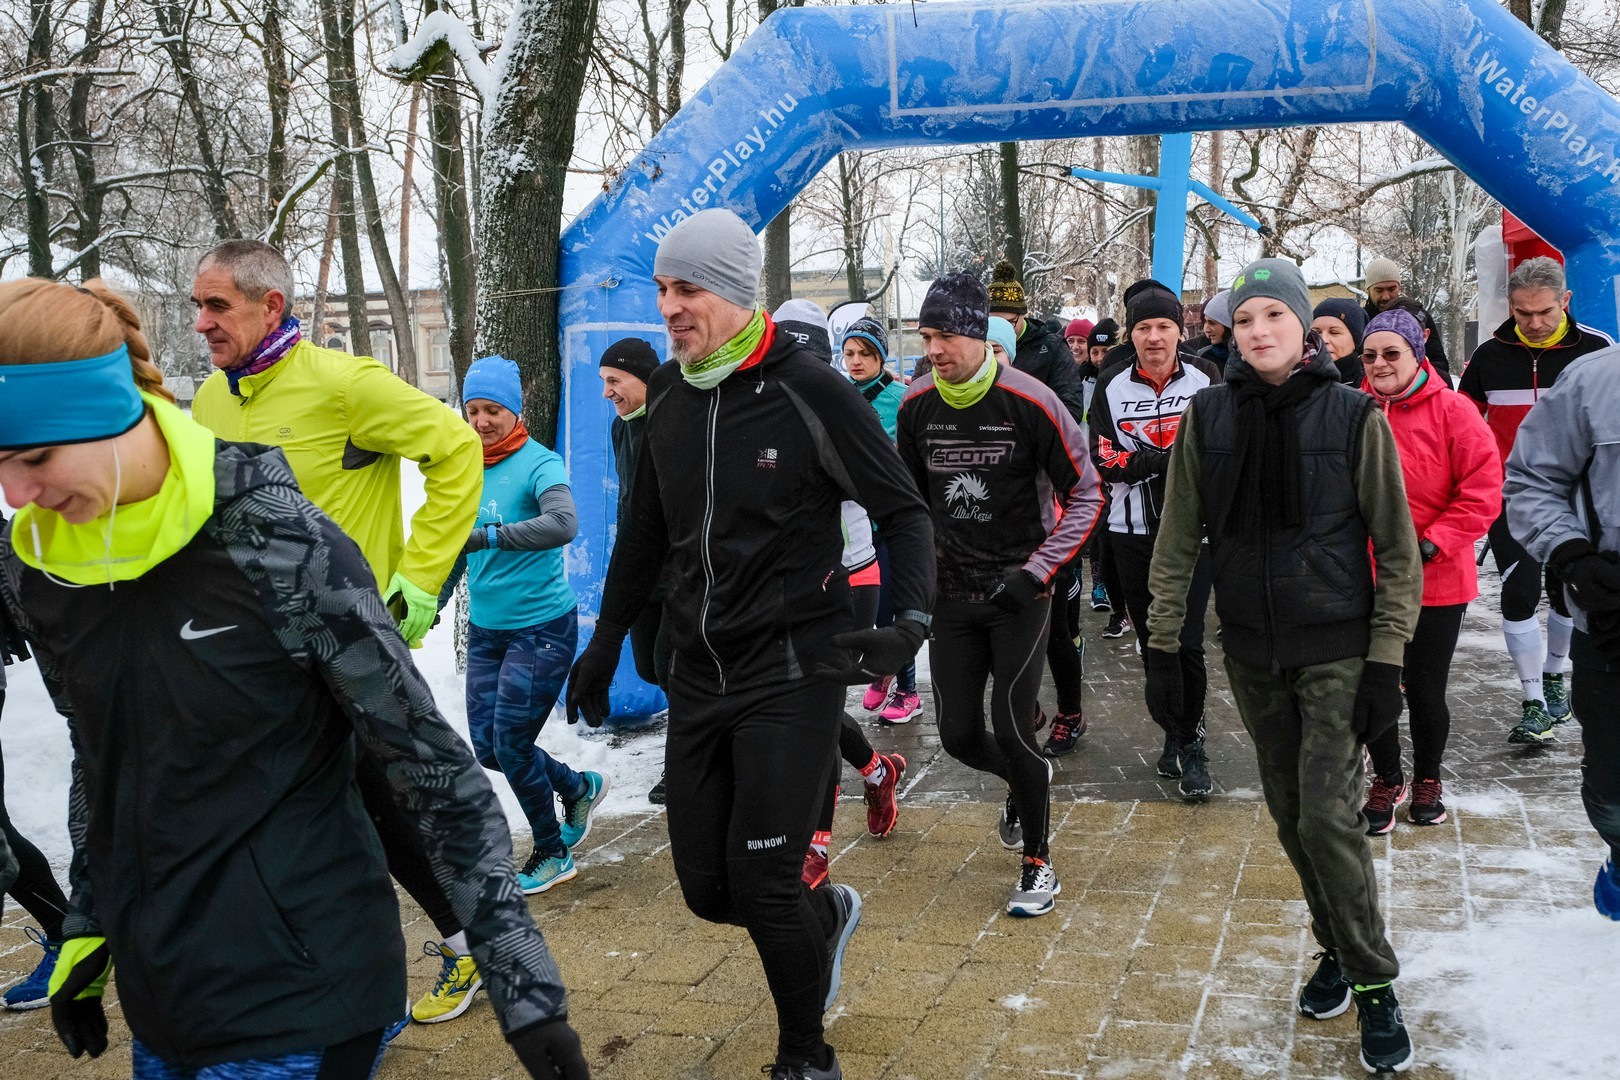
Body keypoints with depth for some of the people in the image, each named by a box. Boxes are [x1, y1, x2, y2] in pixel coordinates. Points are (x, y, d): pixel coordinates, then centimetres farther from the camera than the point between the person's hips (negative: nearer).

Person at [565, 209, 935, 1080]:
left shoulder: (810, 391, -13)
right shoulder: (666, 397, 5)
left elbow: (902, 511, -7)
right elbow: (644, 533, 18)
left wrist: (912, 617, -23)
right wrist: (603, 647, 22)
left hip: (792, 672, -6)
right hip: (699, 674, 6)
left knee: (761, 883, -6)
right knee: (707, 889, 8)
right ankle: (826, 915, 40)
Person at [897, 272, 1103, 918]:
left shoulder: (1029, 402, -15)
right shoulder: (916, 406, -2)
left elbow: (1085, 494, -8)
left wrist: (1035, 572, -16)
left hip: (1020, 594, -4)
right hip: (953, 593, 4)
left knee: (1012, 732, -8)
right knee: (959, 737, 6)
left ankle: (1038, 865, 14)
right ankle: (1025, 782, 41)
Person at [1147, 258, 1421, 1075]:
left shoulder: (1353, 417, -9)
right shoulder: (1209, 418, -2)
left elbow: (1397, 550, -5)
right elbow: (1177, 541, 3)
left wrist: (1386, 661, -10)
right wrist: (1162, 647, 1)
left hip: (1336, 650, -3)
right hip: (1252, 652, 3)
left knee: (1329, 814, -9)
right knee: (1290, 817, 11)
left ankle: (1374, 984, 8)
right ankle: (1337, 951, 31)